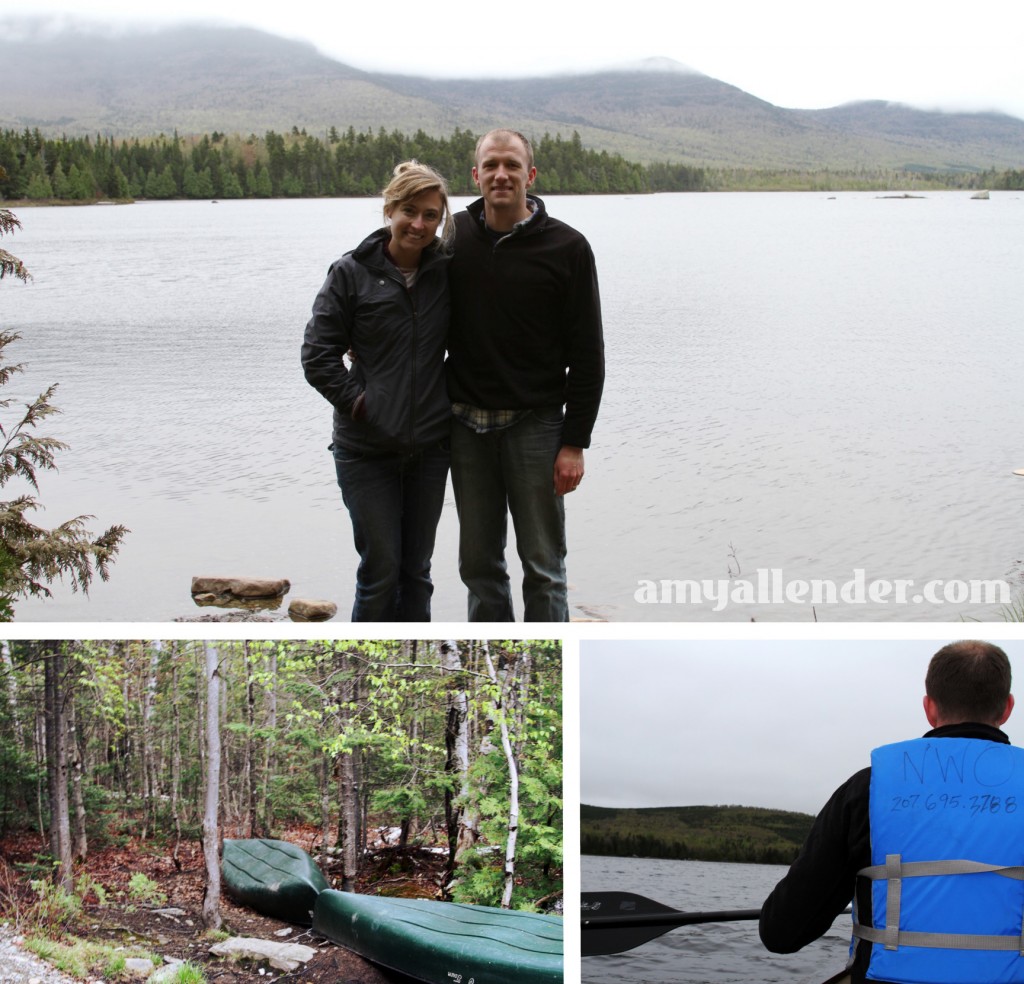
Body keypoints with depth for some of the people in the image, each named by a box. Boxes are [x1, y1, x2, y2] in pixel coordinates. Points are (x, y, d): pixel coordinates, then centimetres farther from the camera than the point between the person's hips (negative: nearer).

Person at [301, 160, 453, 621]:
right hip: (367, 450, -3)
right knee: (381, 569, -1)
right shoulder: (351, 273, -7)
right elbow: (317, 355, -6)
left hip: (430, 445, 3)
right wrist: (359, 400, -11)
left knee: (416, 569, 12)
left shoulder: (448, 270, 1)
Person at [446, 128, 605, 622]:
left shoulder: (566, 247, -6)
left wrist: (575, 442, -10)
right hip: (467, 424, 4)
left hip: (535, 424, -3)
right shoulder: (453, 236, 3)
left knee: (542, 563, 2)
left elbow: (587, 353, -6)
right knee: (478, 561, 11)